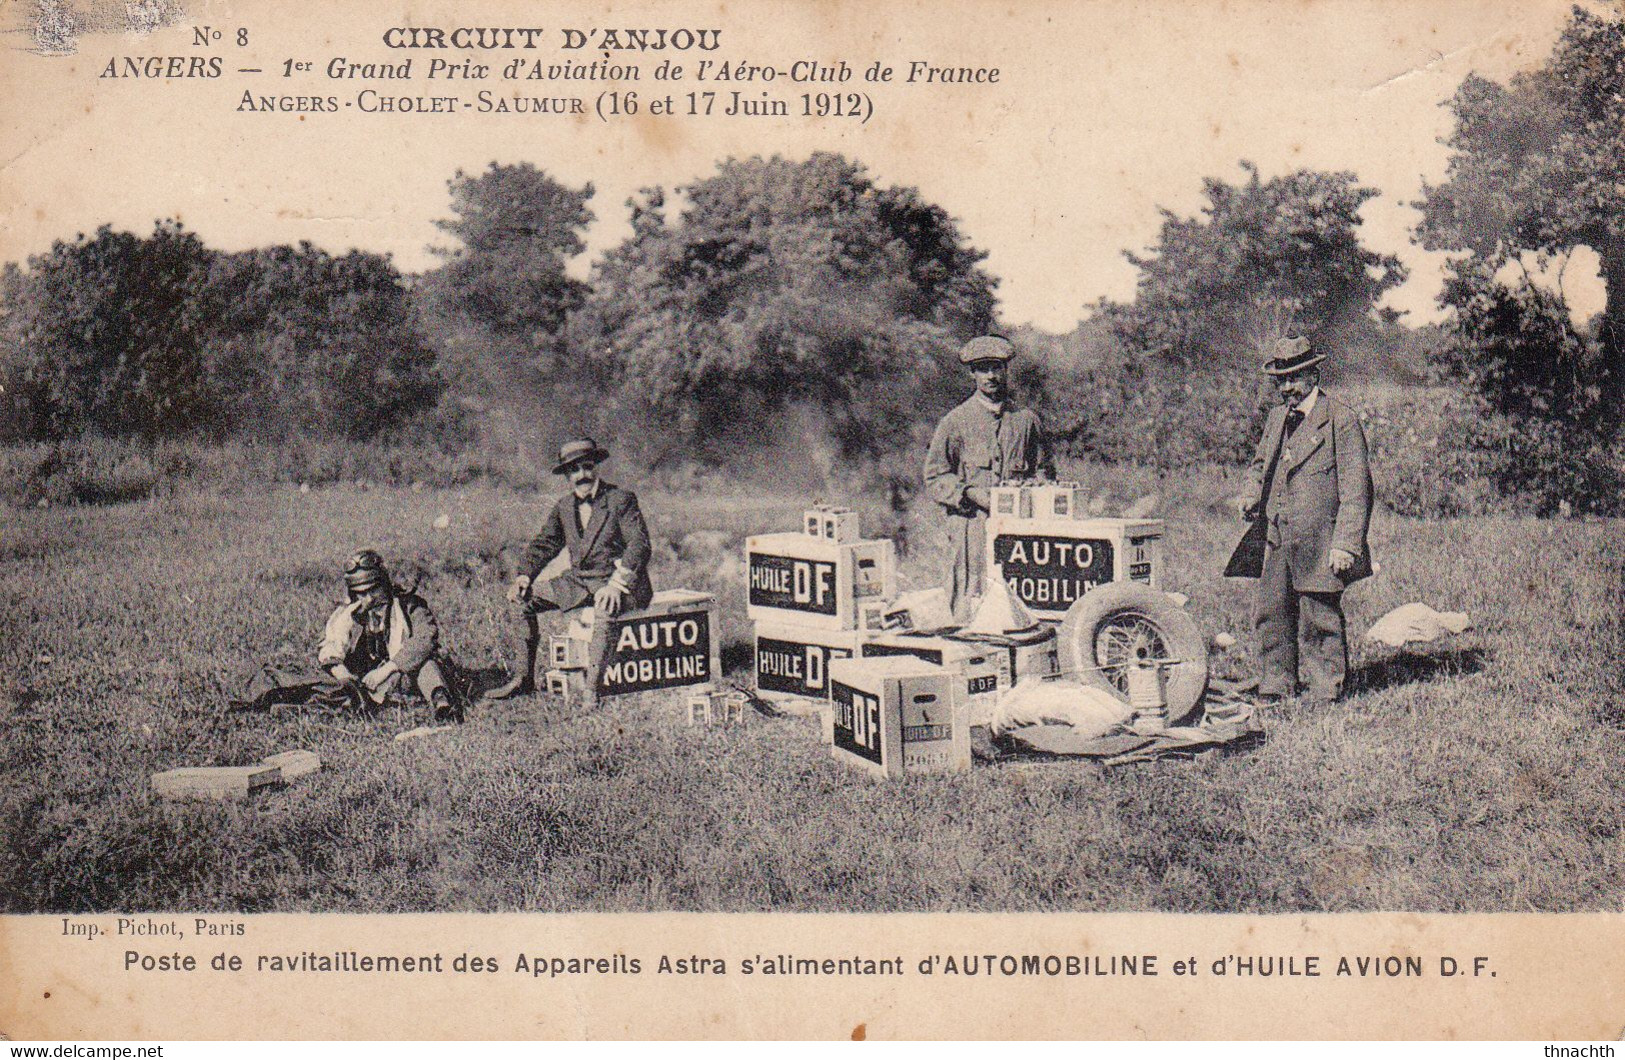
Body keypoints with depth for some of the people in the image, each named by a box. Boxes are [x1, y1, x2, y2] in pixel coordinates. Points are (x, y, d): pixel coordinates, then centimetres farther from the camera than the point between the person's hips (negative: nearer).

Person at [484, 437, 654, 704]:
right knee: (522, 598, -2)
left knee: (604, 608, -40)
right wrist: (523, 576, -2)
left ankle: (591, 689, -34)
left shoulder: (622, 499, -9)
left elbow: (640, 545, -18)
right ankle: (523, 678, 3)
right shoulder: (564, 506, 10)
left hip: (621, 583, -7)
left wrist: (616, 583, -31)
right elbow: (545, 544, 16)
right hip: (578, 580, 7)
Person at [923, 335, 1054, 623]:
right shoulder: (955, 421, 6)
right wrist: (973, 493, -11)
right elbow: (935, 480, 4)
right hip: (971, 527, -2)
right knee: (969, 608, -8)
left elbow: (1044, 469, 22)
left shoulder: (1026, 419, 14)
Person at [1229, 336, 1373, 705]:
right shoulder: (1277, 417, 15)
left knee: (1319, 620, 0)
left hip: (1319, 543, -6)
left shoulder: (1341, 419, -6)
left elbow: (1356, 488, -9)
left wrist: (1345, 544, -15)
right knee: (1271, 613, 8)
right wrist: (1251, 496, 6)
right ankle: (1277, 686, 21)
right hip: (1276, 539, 6)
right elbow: (1260, 464, 29)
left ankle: (1326, 692, 12)